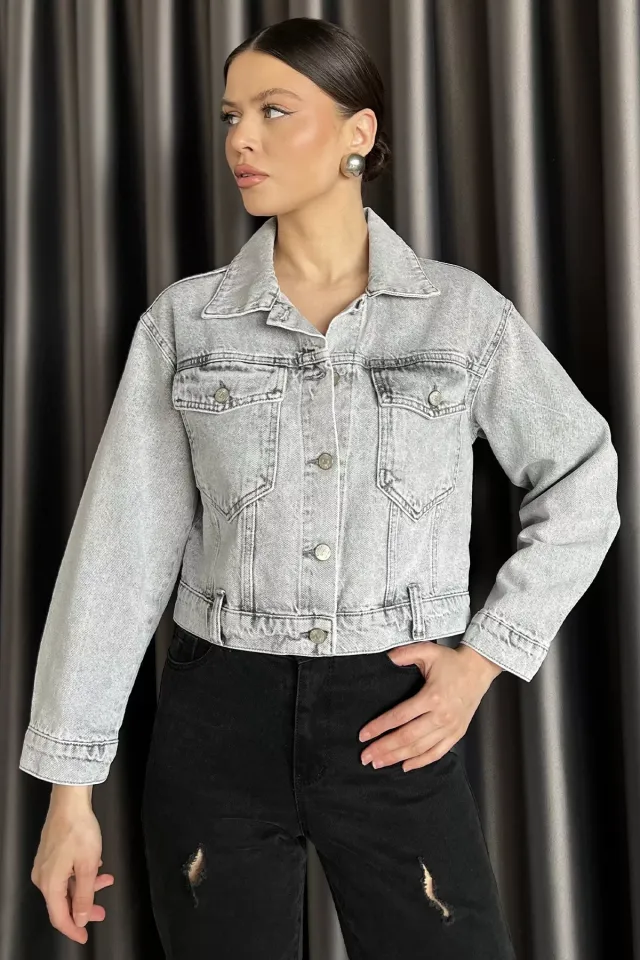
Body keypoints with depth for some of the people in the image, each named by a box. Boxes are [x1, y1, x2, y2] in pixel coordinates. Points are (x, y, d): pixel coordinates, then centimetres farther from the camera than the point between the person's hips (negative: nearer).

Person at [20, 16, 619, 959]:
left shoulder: (462, 310, -1)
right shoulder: (186, 319, -1)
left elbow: (583, 485, 8)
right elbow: (122, 546, -1)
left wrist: (483, 658, -2)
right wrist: (71, 786, -2)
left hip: (394, 723, 0)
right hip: (219, 718, 1)